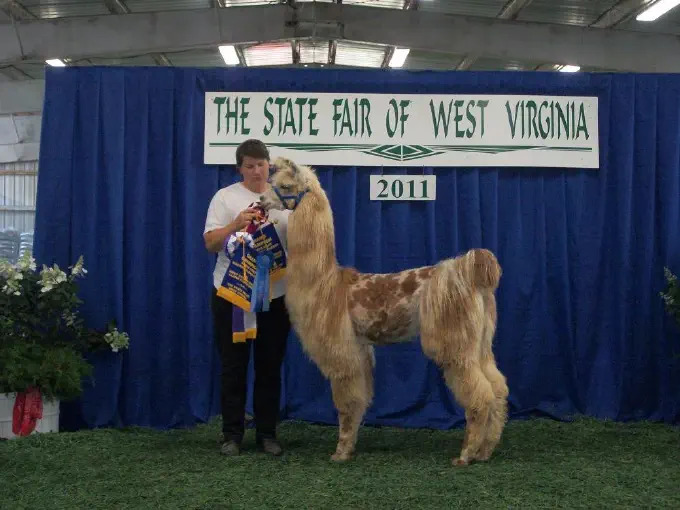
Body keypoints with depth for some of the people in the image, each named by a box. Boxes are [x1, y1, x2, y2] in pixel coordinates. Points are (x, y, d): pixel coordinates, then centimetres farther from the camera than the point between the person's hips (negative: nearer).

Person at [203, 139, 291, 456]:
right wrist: (236, 225, -21)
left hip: (275, 295, 2)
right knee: (233, 367, 3)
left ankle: (267, 433, 17)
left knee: (270, 367, 7)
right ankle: (232, 434, 14)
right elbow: (210, 243, -5)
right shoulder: (225, 197, 1)